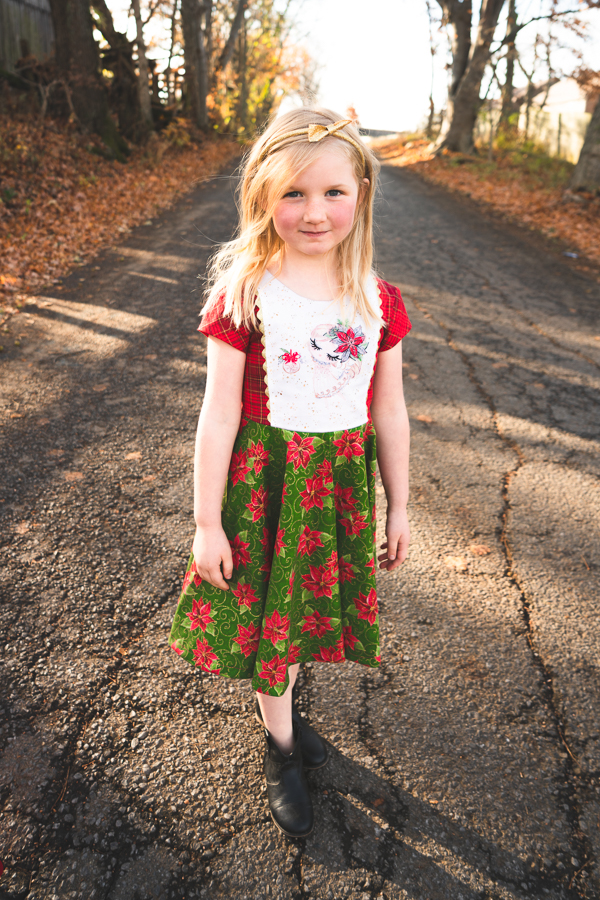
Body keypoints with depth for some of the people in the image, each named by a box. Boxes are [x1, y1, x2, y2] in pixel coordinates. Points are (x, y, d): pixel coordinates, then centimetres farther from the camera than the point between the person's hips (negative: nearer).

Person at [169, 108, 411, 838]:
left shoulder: (378, 302, -4)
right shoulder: (242, 295, -14)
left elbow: (389, 412, 3)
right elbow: (218, 414, -12)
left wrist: (398, 507, 8)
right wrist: (207, 522, -9)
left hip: (343, 478, 3)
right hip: (265, 477, -3)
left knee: (305, 604, 20)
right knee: (267, 611, 13)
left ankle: (275, 701, 51)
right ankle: (281, 750, 40)